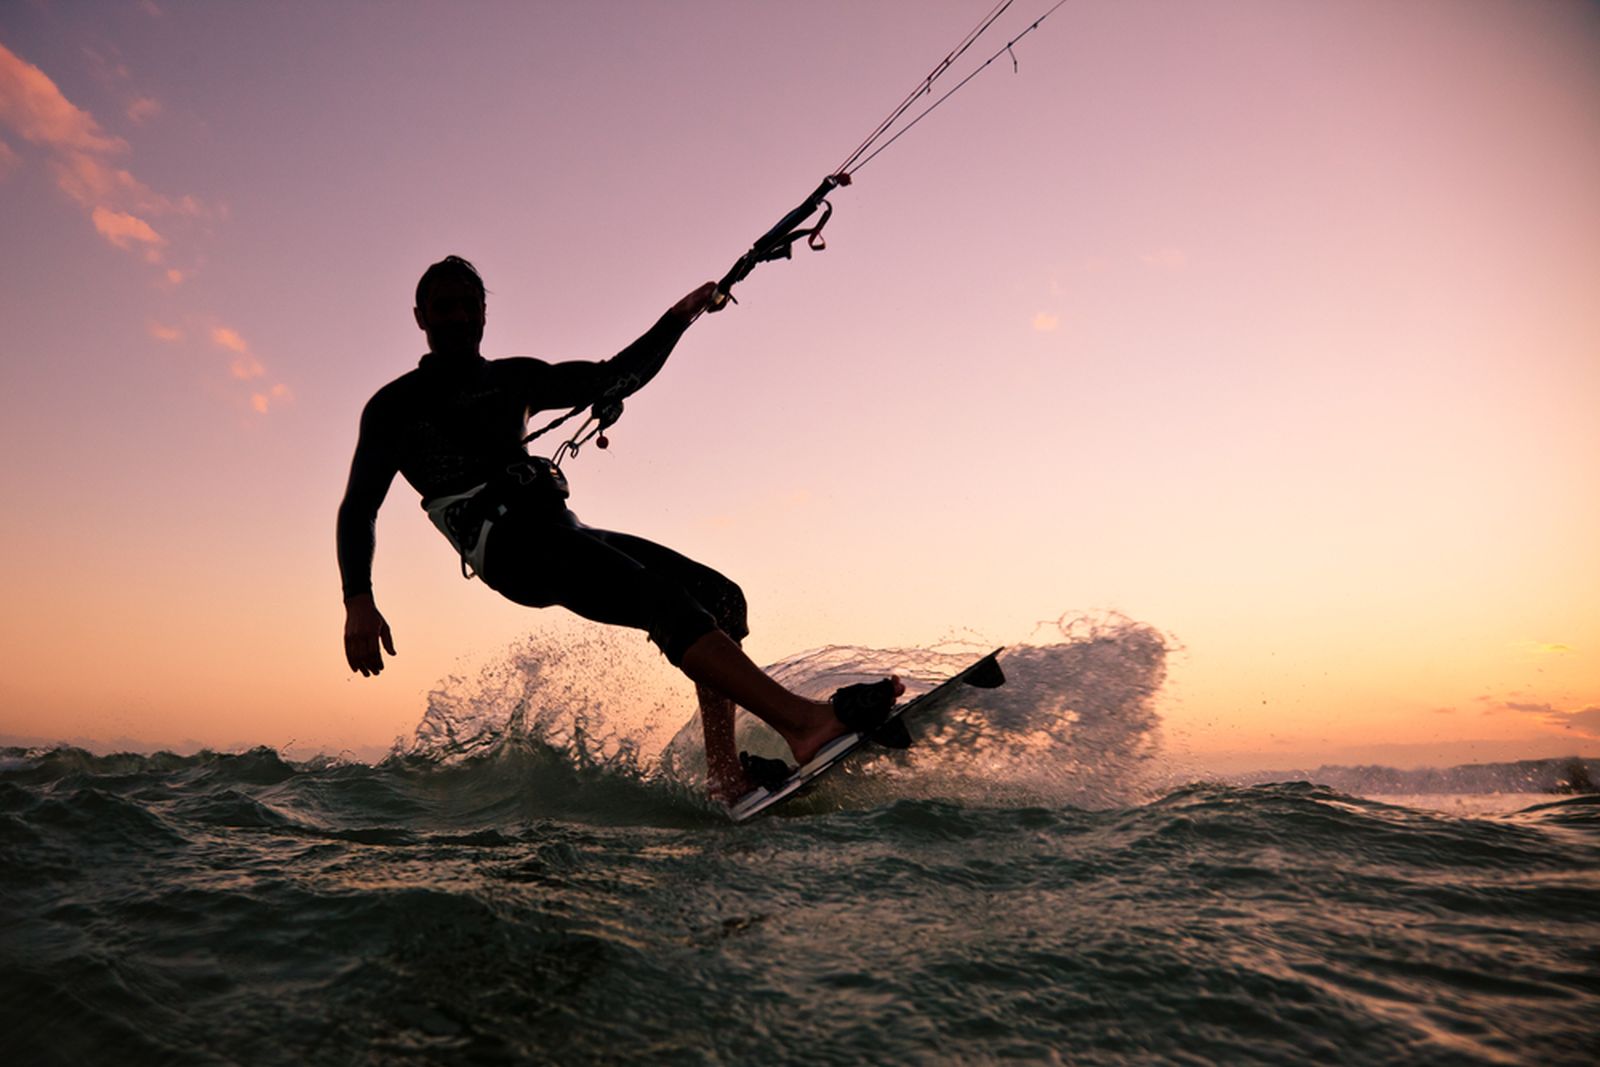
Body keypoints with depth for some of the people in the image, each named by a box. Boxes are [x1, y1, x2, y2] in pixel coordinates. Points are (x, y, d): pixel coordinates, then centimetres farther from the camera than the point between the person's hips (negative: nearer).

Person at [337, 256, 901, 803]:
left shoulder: (515, 378, 26)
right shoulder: (395, 406, 12)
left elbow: (615, 378, 26)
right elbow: (359, 507, 6)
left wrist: (676, 320, 17)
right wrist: (358, 601, -9)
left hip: (563, 530, 7)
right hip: (507, 545, -7)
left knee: (720, 596, -8)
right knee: (665, 601, -29)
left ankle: (726, 775, -13)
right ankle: (805, 721, -38)